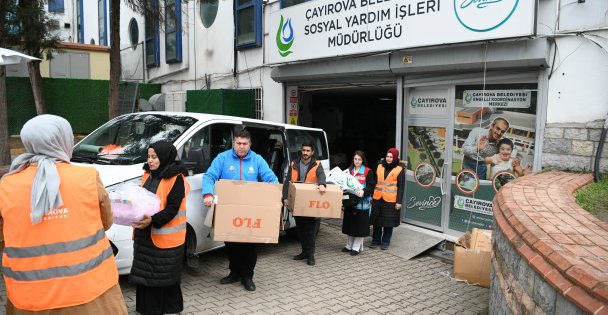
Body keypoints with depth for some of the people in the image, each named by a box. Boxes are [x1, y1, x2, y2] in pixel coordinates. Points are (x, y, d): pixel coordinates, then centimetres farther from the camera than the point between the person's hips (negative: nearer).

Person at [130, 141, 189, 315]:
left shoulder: (176, 179, -13)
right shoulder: (148, 175, 10)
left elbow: (173, 208, -17)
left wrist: (153, 220, -29)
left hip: (165, 236, -7)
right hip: (145, 234, 7)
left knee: (164, 276, 3)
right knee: (145, 273, 13)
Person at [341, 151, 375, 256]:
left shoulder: (368, 171, -4)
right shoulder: (349, 170, 14)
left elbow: (371, 186, -9)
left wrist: (363, 191, -26)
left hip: (362, 202, -5)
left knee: (359, 224, -2)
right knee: (350, 222, 11)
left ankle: (356, 247, 8)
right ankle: (349, 245, 22)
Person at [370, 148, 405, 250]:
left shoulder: (399, 170, -4)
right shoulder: (379, 167, 8)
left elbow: (400, 187, -4)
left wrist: (399, 201, -9)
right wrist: (371, 196, 11)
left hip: (390, 200, -3)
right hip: (377, 199, 4)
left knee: (388, 222, 5)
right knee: (376, 220, 9)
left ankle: (386, 241, 21)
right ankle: (375, 240, 23)